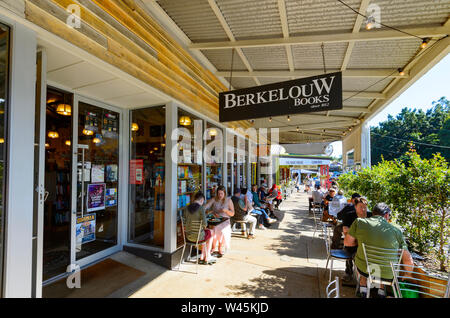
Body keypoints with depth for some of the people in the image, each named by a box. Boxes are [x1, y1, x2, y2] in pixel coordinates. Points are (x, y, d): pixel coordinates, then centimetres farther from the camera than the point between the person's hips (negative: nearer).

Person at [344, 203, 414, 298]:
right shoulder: (396, 230, -8)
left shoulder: (359, 222, -10)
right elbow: (408, 260, -5)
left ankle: (363, 286, 32)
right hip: (388, 275, 1)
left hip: (364, 269, -1)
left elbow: (347, 243, -5)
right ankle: (382, 289, 34)